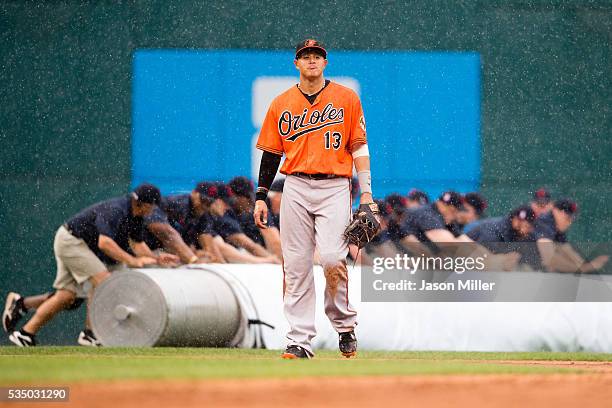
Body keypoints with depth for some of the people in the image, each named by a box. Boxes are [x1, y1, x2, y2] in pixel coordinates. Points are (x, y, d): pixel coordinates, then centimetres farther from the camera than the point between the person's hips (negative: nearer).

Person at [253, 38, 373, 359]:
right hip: (295, 188, 2)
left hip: (334, 188, -2)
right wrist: (261, 197, 6)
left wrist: (366, 192, -2)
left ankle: (344, 324, 5)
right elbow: (271, 153, 13)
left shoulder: (347, 98, 5)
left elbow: (359, 147, 5)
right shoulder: (281, 104, 11)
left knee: (332, 258, -17)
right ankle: (299, 340, 1)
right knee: (296, 266, -2)